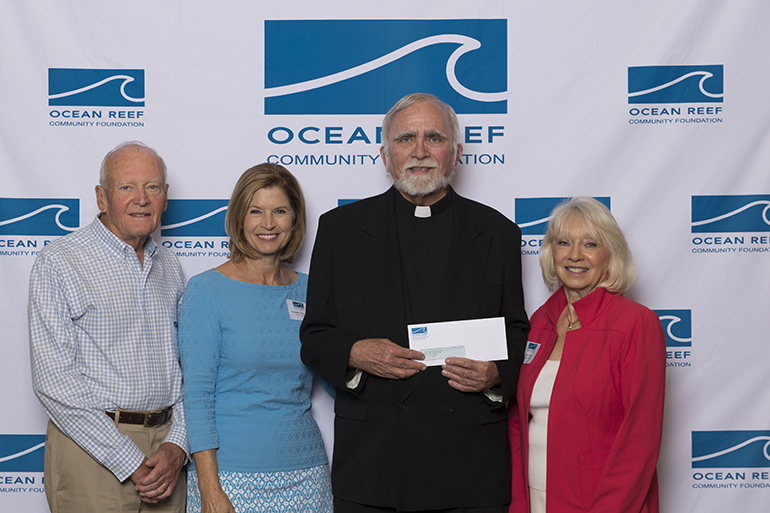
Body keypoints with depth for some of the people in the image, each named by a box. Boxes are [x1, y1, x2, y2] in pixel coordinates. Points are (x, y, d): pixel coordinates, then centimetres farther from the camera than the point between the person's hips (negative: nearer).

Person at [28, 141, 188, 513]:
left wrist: (177, 446, -6)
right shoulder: (58, 263, -7)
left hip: (166, 449, 5)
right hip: (93, 452, -5)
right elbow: (54, 381, -14)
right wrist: (130, 462, -16)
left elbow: (187, 367, 11)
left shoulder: (169, 267, 11)